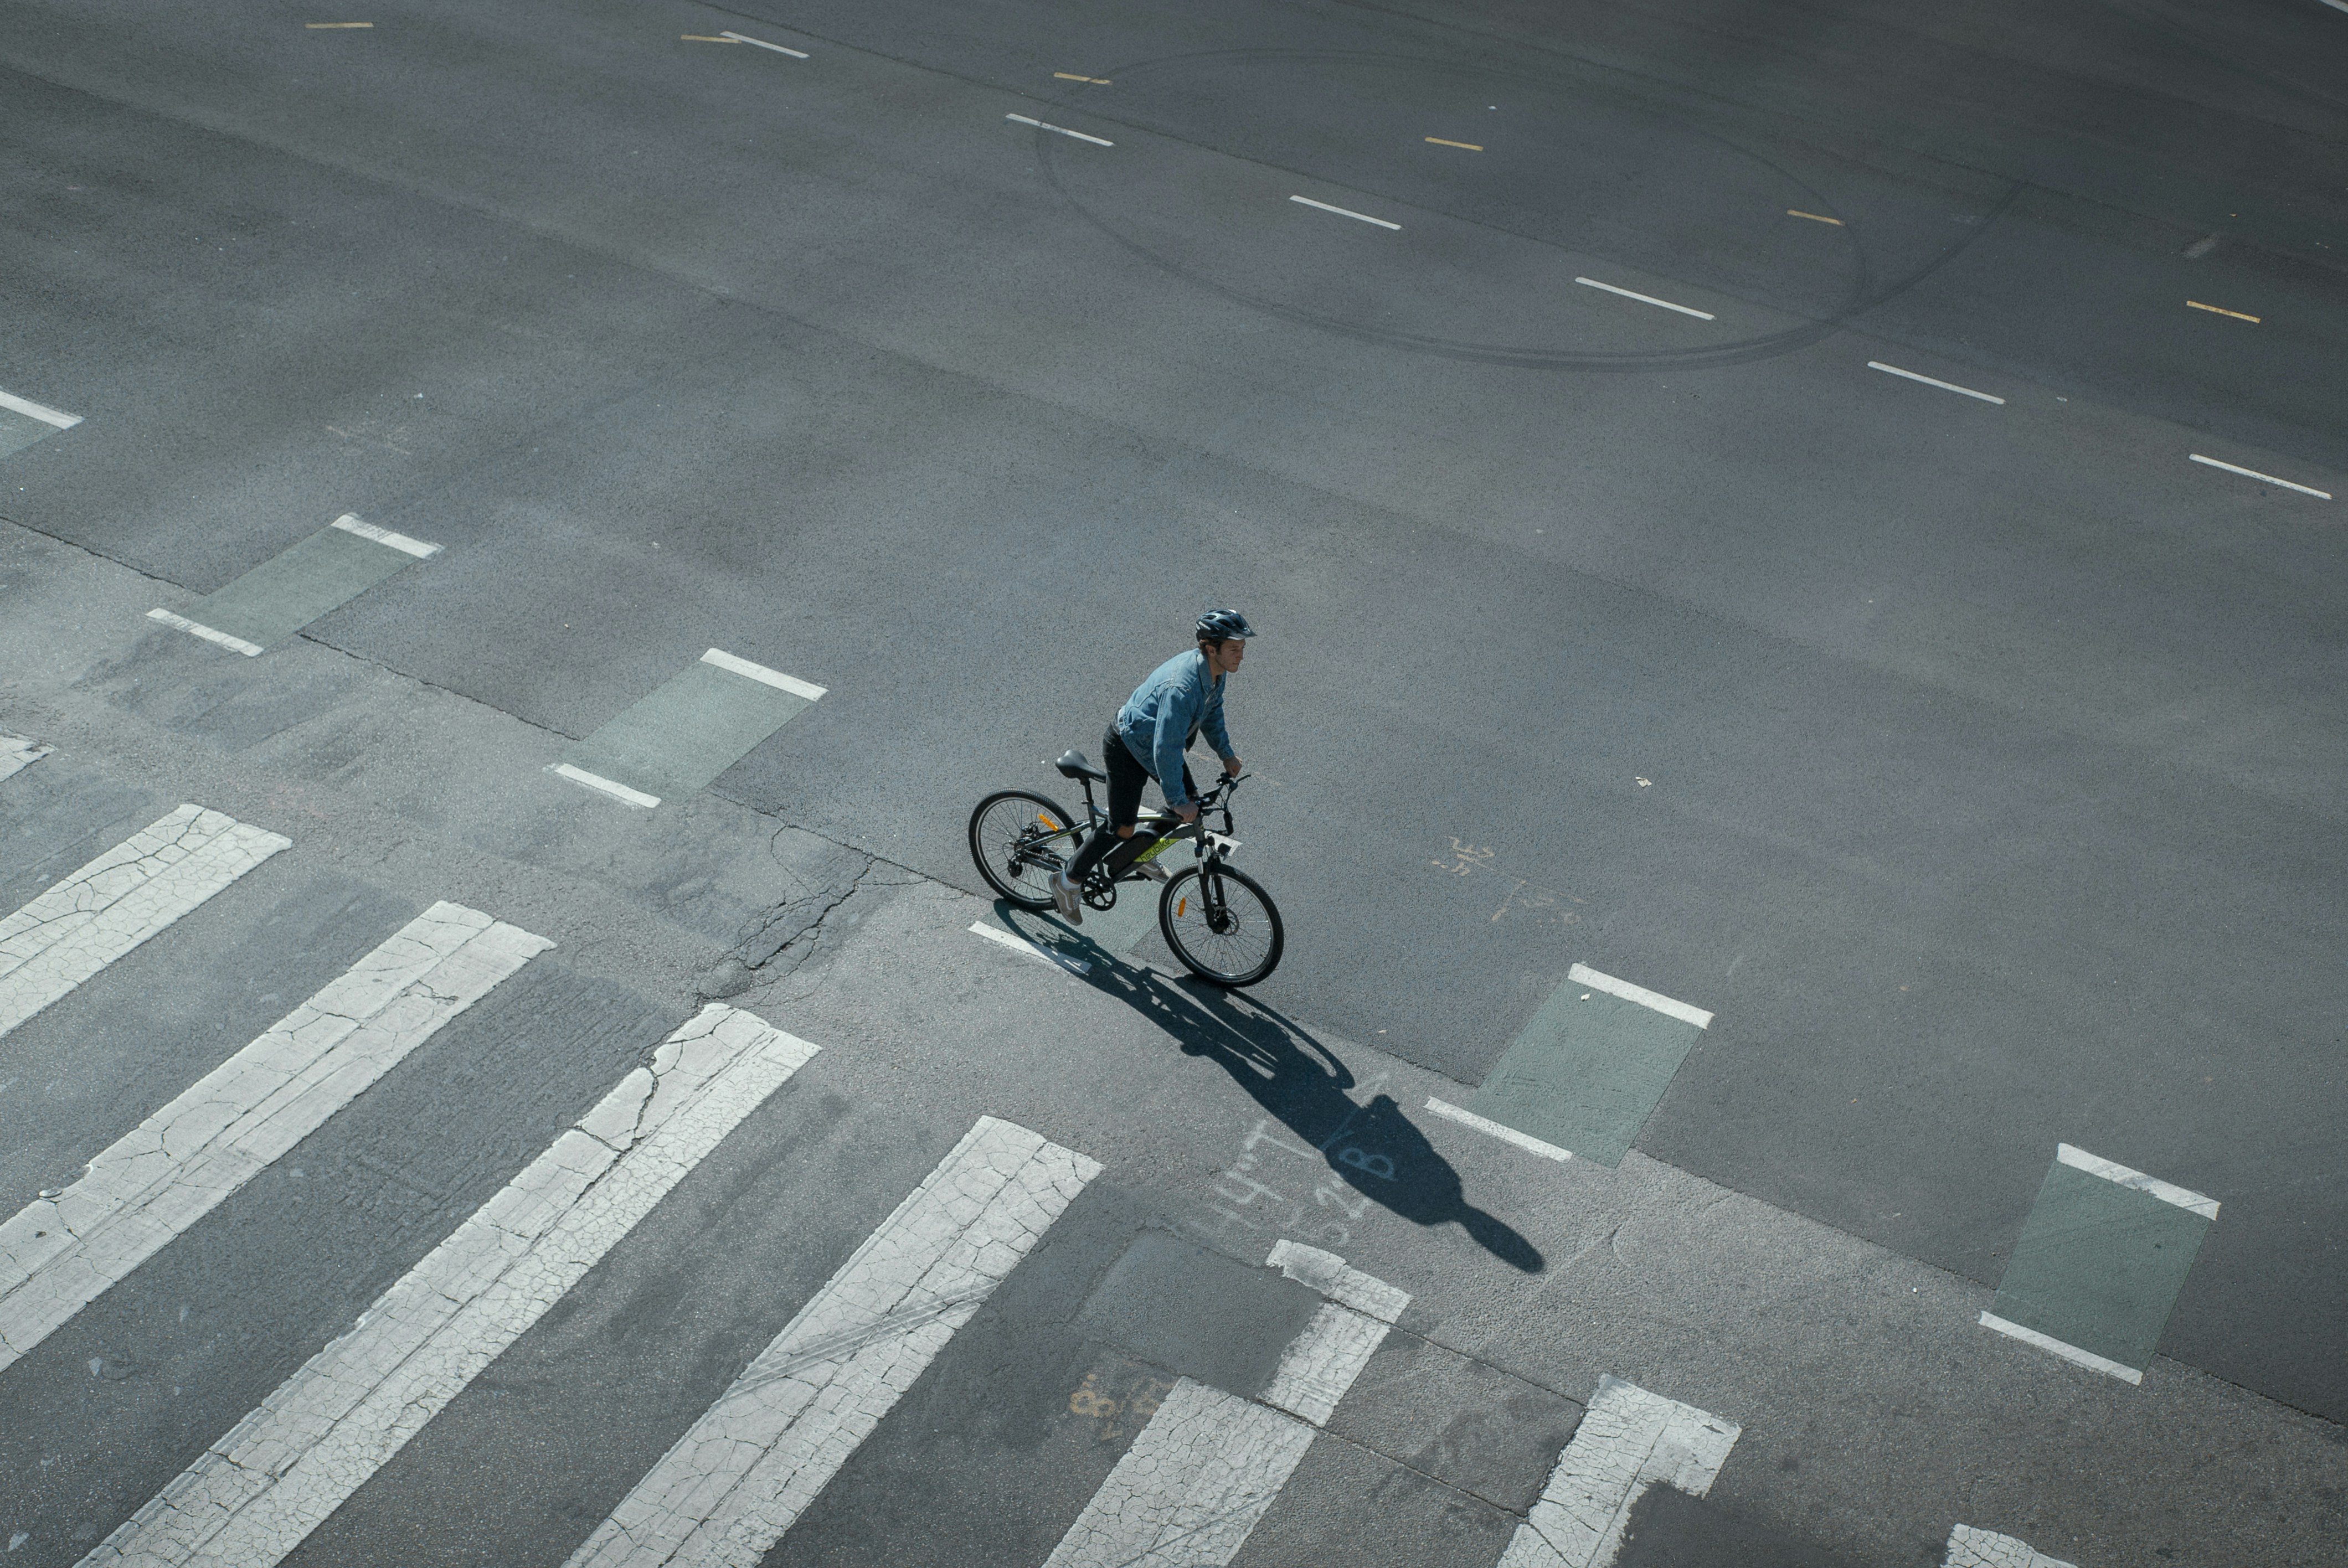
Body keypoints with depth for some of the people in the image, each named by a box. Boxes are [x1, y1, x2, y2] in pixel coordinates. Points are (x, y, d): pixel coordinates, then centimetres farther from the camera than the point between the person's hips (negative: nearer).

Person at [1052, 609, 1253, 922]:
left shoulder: (1215, 670, -9)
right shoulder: (1182, 687, -39)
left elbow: (1212, 711, 13)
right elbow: (1166, 750, -35)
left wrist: (1226, 753, 20)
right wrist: (1178, 801, -29)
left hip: (1153, 741, 9)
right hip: (1127, 748, -9)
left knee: (1190, 802, 12)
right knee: (1123, 827, -1)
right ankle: (1069, 881, 17)